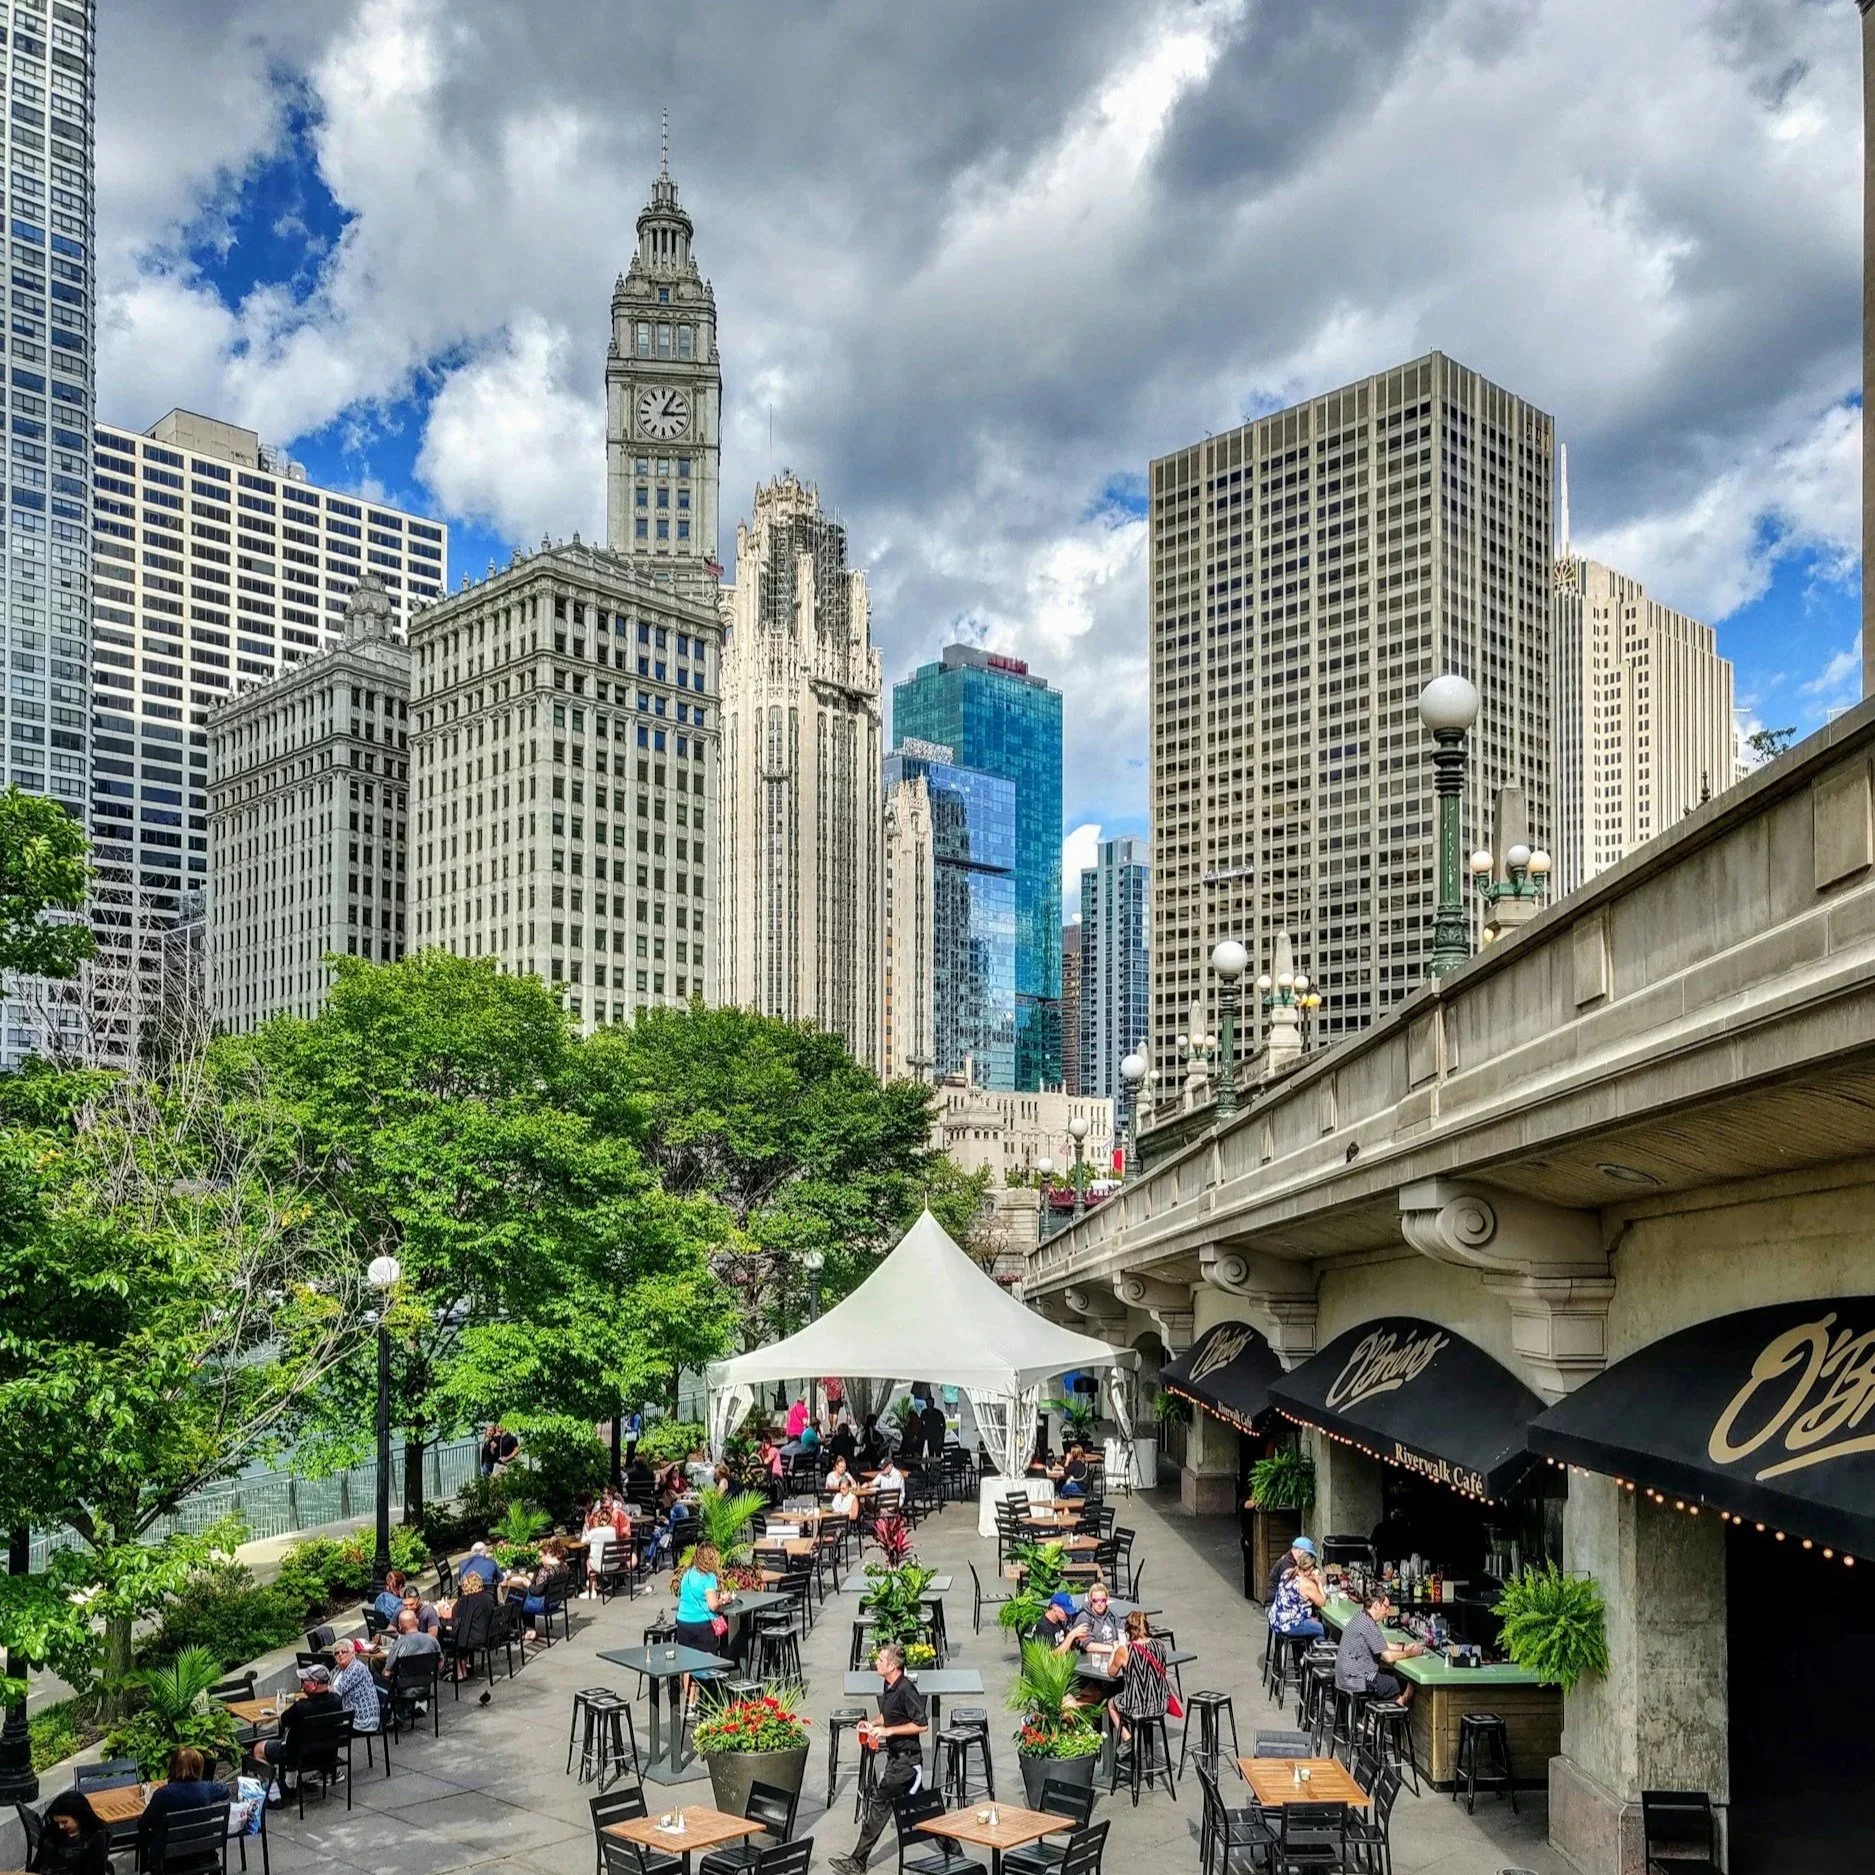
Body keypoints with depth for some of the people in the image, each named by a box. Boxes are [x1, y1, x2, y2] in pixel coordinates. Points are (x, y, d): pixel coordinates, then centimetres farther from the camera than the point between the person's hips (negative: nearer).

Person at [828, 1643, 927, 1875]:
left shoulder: (906, 1690, -21)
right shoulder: (888, 1686, 7)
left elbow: (921, 1725, -23)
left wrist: (887, 1731, -22)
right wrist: (873, 1725, 4)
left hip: (906, 1759, -9)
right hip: (896, 1756, 9)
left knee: (879, 1802, -7)